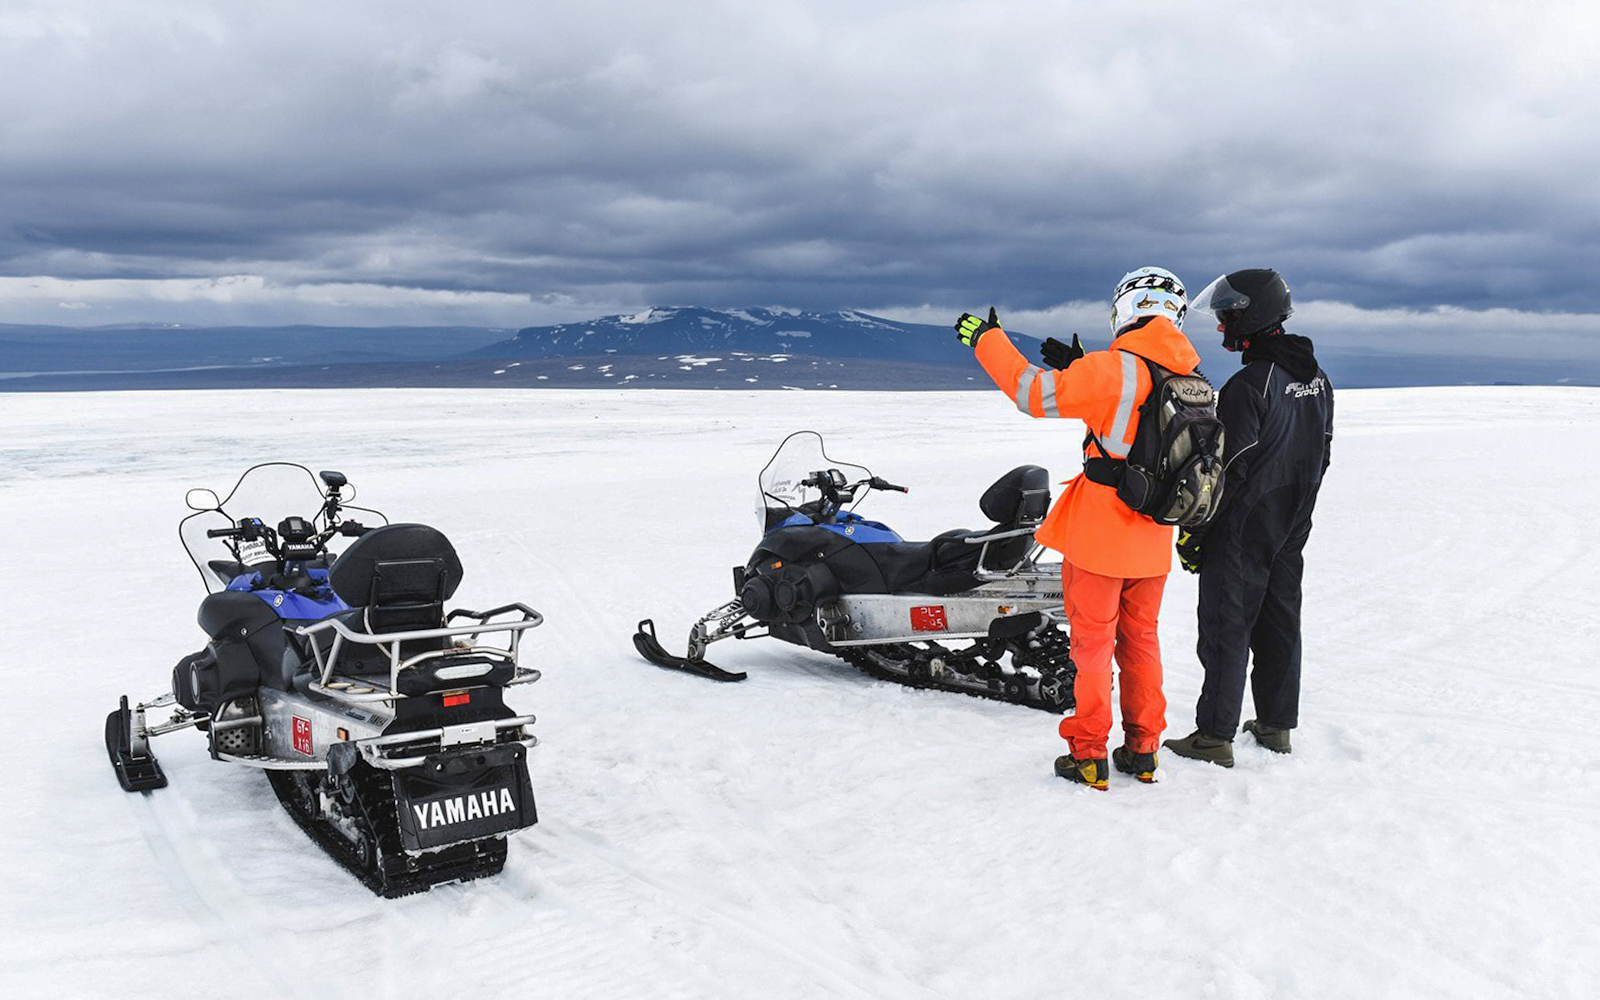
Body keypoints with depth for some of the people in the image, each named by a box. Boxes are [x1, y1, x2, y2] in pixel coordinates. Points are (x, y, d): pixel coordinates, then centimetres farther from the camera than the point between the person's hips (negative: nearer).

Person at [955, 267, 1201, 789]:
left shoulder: (1115, 369, -18)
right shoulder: (1190, 378, 5)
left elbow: (1037, 393, -20)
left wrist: (987, 339, -9)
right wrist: (1080, 368, 20)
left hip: (1099, 533, -6)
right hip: (1153, 539, 6)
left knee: (1093, 641, 3)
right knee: (1140, 639, 17)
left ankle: (1089, 756, 9)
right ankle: (1142, 751, 24)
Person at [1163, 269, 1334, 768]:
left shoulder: (1249, 385, -21)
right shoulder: (1317, 378, 8)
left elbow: (1229, 469, -22)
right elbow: (1321, 455, 15)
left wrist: (1193, 530, -15)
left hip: (1243, 528, -8)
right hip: (1293, 530, 8)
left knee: (1227, 626, -2)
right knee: (1280, 621, 15)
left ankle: (1215, 736, 2)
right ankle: (1277, 723, 25)